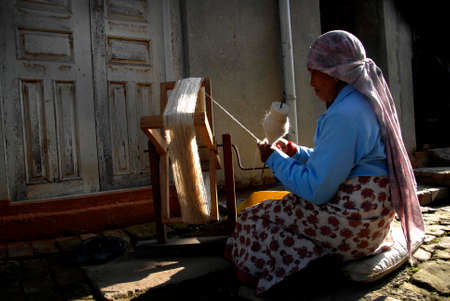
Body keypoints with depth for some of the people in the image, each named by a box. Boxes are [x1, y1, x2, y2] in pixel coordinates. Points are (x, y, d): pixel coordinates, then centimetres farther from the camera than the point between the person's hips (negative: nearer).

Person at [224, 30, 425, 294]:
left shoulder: (344, 115, -24)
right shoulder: (368, 103, 10)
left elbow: (317, 190, -23)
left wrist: (275, 159, -10)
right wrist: (298, 153, 13)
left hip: (351, 225, -11)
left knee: (254, 217, 0)